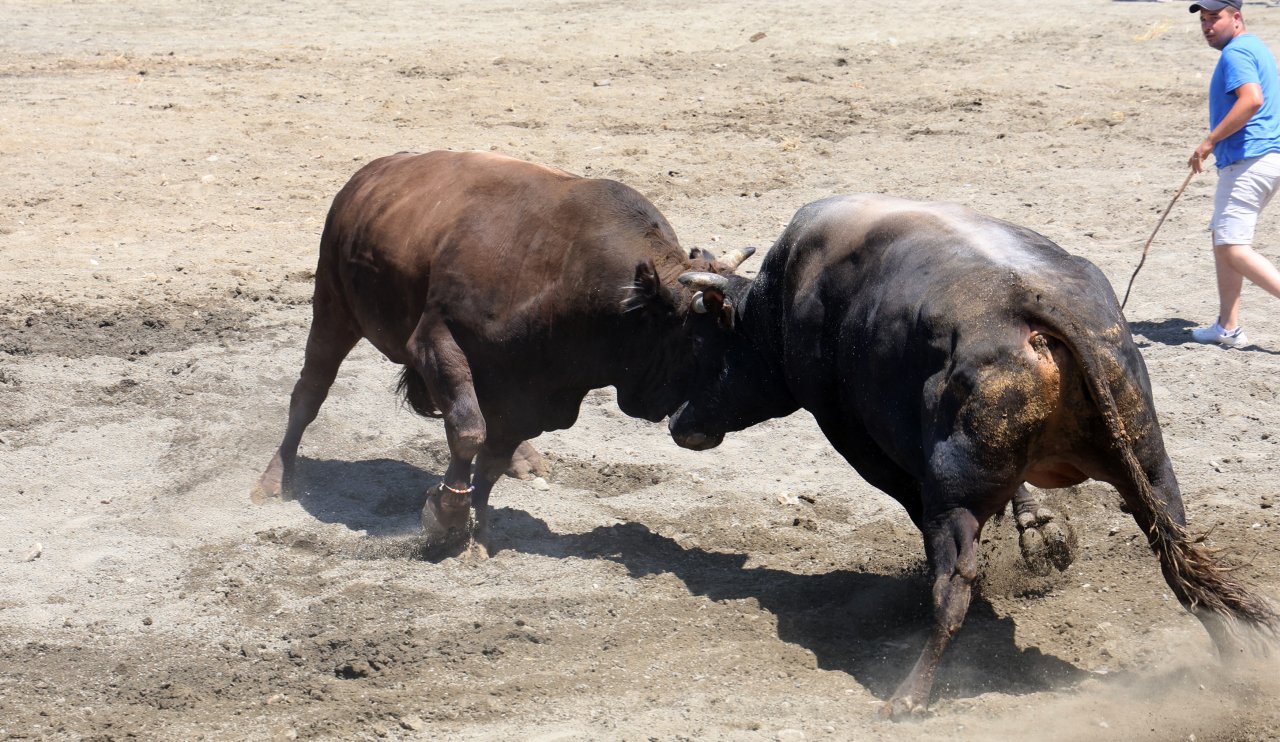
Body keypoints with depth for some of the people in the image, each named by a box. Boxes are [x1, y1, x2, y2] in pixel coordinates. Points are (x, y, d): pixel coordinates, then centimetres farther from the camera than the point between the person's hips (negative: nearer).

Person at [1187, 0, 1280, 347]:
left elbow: (1252, 99, -27)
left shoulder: (1236, 53, -12)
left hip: (1248, 162, -11)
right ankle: (1228, 328, 19)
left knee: (1234, 250, -12)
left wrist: (1210, 141, -23)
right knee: (1223, 241, 17)